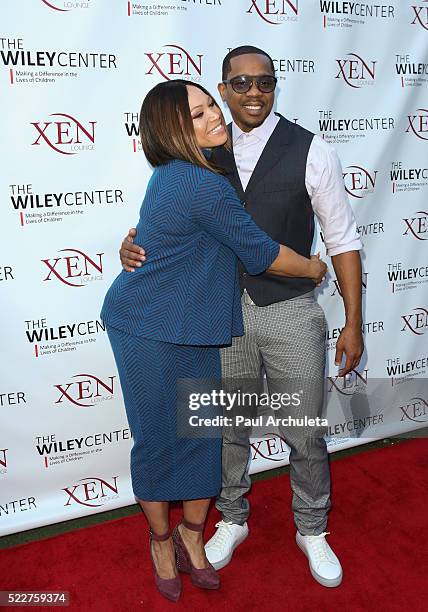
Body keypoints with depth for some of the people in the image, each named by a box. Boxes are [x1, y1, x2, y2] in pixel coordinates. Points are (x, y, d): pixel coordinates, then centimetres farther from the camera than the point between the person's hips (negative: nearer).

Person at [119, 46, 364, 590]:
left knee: (305, 435, 11)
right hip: (226, 312, 3)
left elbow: (342, 240, -4)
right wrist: (138, 245, -11)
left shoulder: (310, 151, -6)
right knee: (228, 430, 16)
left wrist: (352, 322, -6)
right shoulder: (208, 155, 4)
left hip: (290, 313, -2)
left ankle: (311, 531, 37)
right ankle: (233, 520, 42)